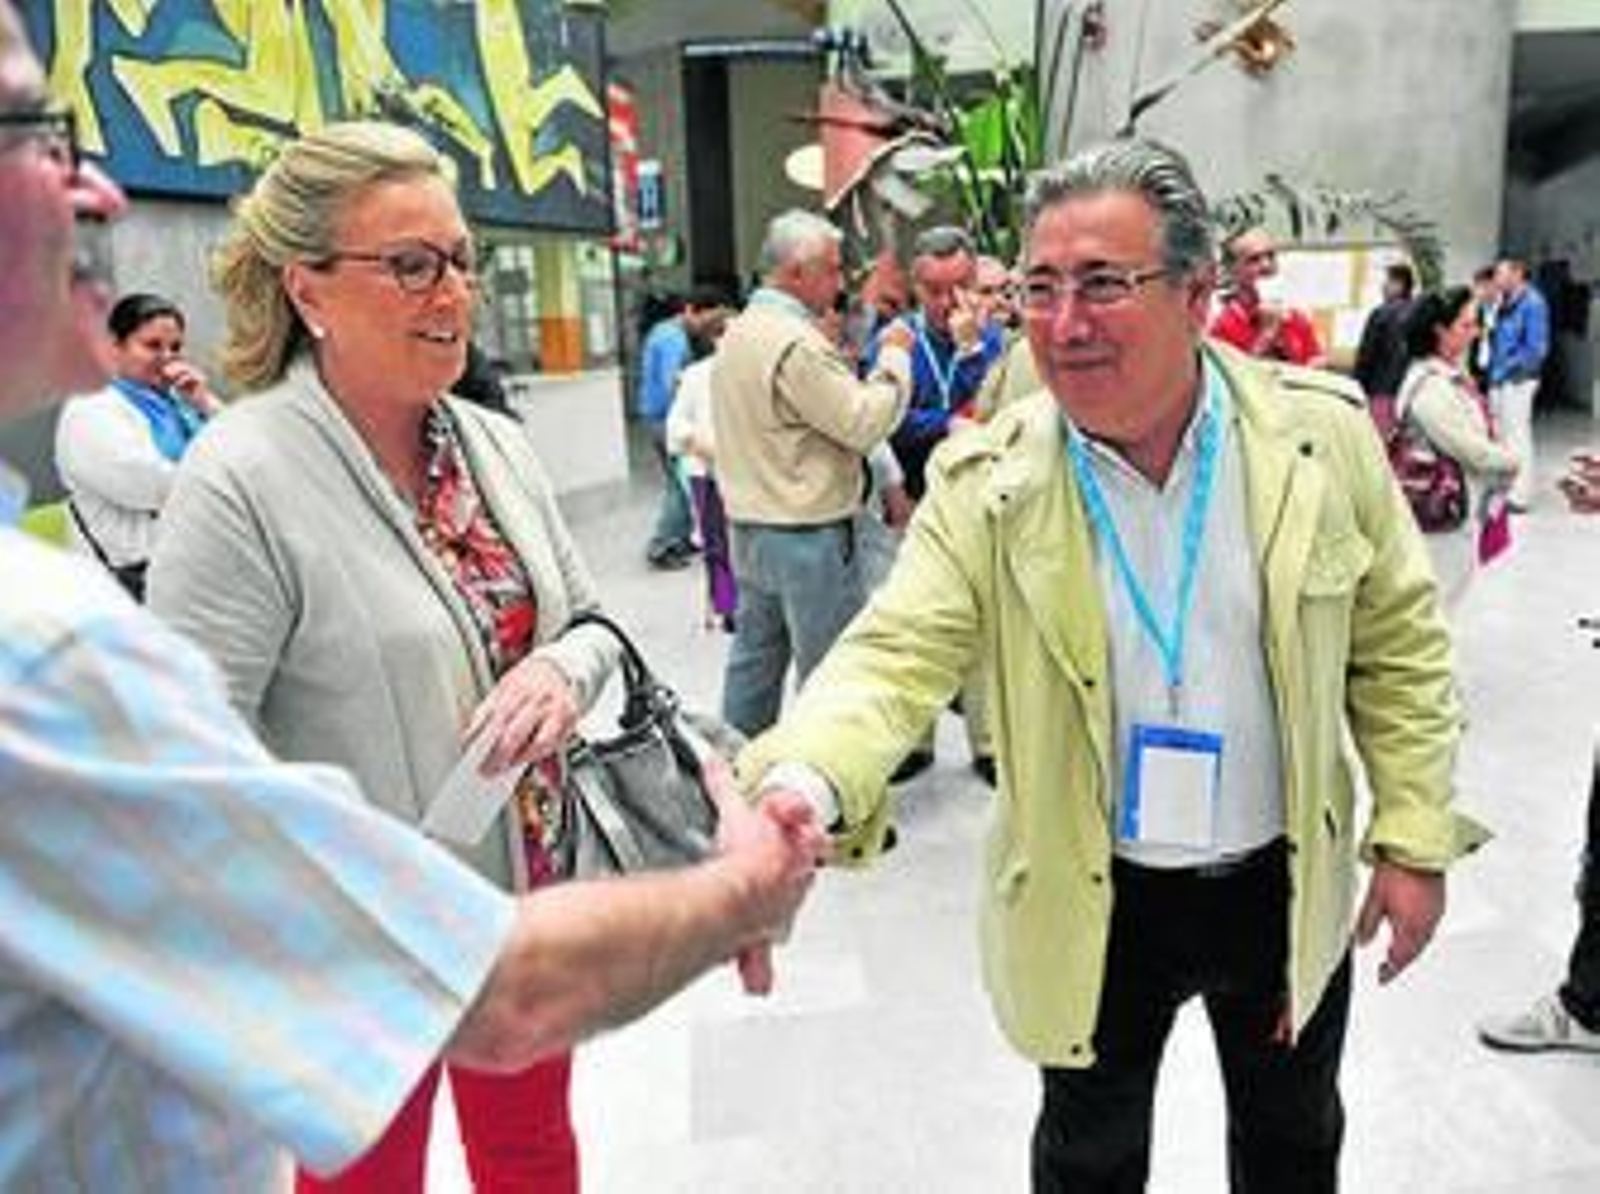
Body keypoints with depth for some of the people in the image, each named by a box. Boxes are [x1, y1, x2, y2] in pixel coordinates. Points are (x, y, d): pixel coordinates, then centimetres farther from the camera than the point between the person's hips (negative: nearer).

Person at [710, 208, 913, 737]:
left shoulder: (735, 334, 12)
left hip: (747, 528, 9)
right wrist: (894, 356, -5)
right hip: (807, 536, -9)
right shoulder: (796, 342, -18)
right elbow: (865, 423, -17)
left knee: (754, 659, 16)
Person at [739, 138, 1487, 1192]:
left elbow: (1397, 639, -2)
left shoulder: (1322, 432, -12)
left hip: (1290, 883, 2)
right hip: (1095, 903, -1)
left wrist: (1415, 837, -3)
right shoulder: (986, 480, -17)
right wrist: (802, 786, -42)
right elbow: (897, 656, -23)